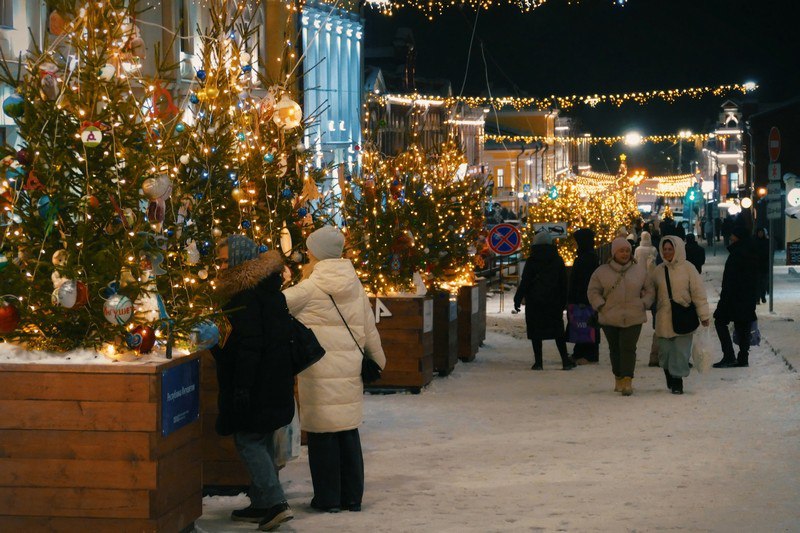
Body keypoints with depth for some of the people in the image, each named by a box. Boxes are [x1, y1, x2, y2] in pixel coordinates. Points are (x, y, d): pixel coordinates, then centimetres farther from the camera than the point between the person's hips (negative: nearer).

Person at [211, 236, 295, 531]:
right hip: (275, 382, 10)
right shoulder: (267, 289, 13)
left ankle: (275, 503, -10)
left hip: (257, 382, -10)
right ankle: (261, 505, 22)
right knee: (262, 440, 15)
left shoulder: (247, 296, -18)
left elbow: (249, 345, -23)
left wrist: (241, 387, -22)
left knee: (248, 440, -5)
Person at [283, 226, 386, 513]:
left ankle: (328, 498, 8)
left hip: (320, 372, -6)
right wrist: (377, 359, 25)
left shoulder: (311, 288, -10)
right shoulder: (355, 285, 7)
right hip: (350, 368, 6)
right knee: (348, 430, 12)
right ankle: (352, 496, 17)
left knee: (322, 433, 2)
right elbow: (369, 328, 13)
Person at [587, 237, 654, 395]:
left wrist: (644, 304, -1)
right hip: (610, 318, 1)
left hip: (633, 318, -1)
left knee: (628, 348, -11)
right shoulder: (602, 271, 3)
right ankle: (619, 378, 21)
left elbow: (649, 290, 14)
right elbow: (593, 292, 7)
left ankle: (627, 380, -12)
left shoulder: (639, 271, 6)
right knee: (615, 349, 9)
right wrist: (601, 306, -6)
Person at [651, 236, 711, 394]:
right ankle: (670, 379, 24)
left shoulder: (688, 268, -2)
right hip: (664, 320, 3)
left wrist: (704, 314, -5)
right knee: (665, 352, 5)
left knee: (680, 352, -4)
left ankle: (677, 382, 4)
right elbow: (652, 293, 18)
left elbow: (698, 292, -2)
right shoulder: (659, 270, 8)